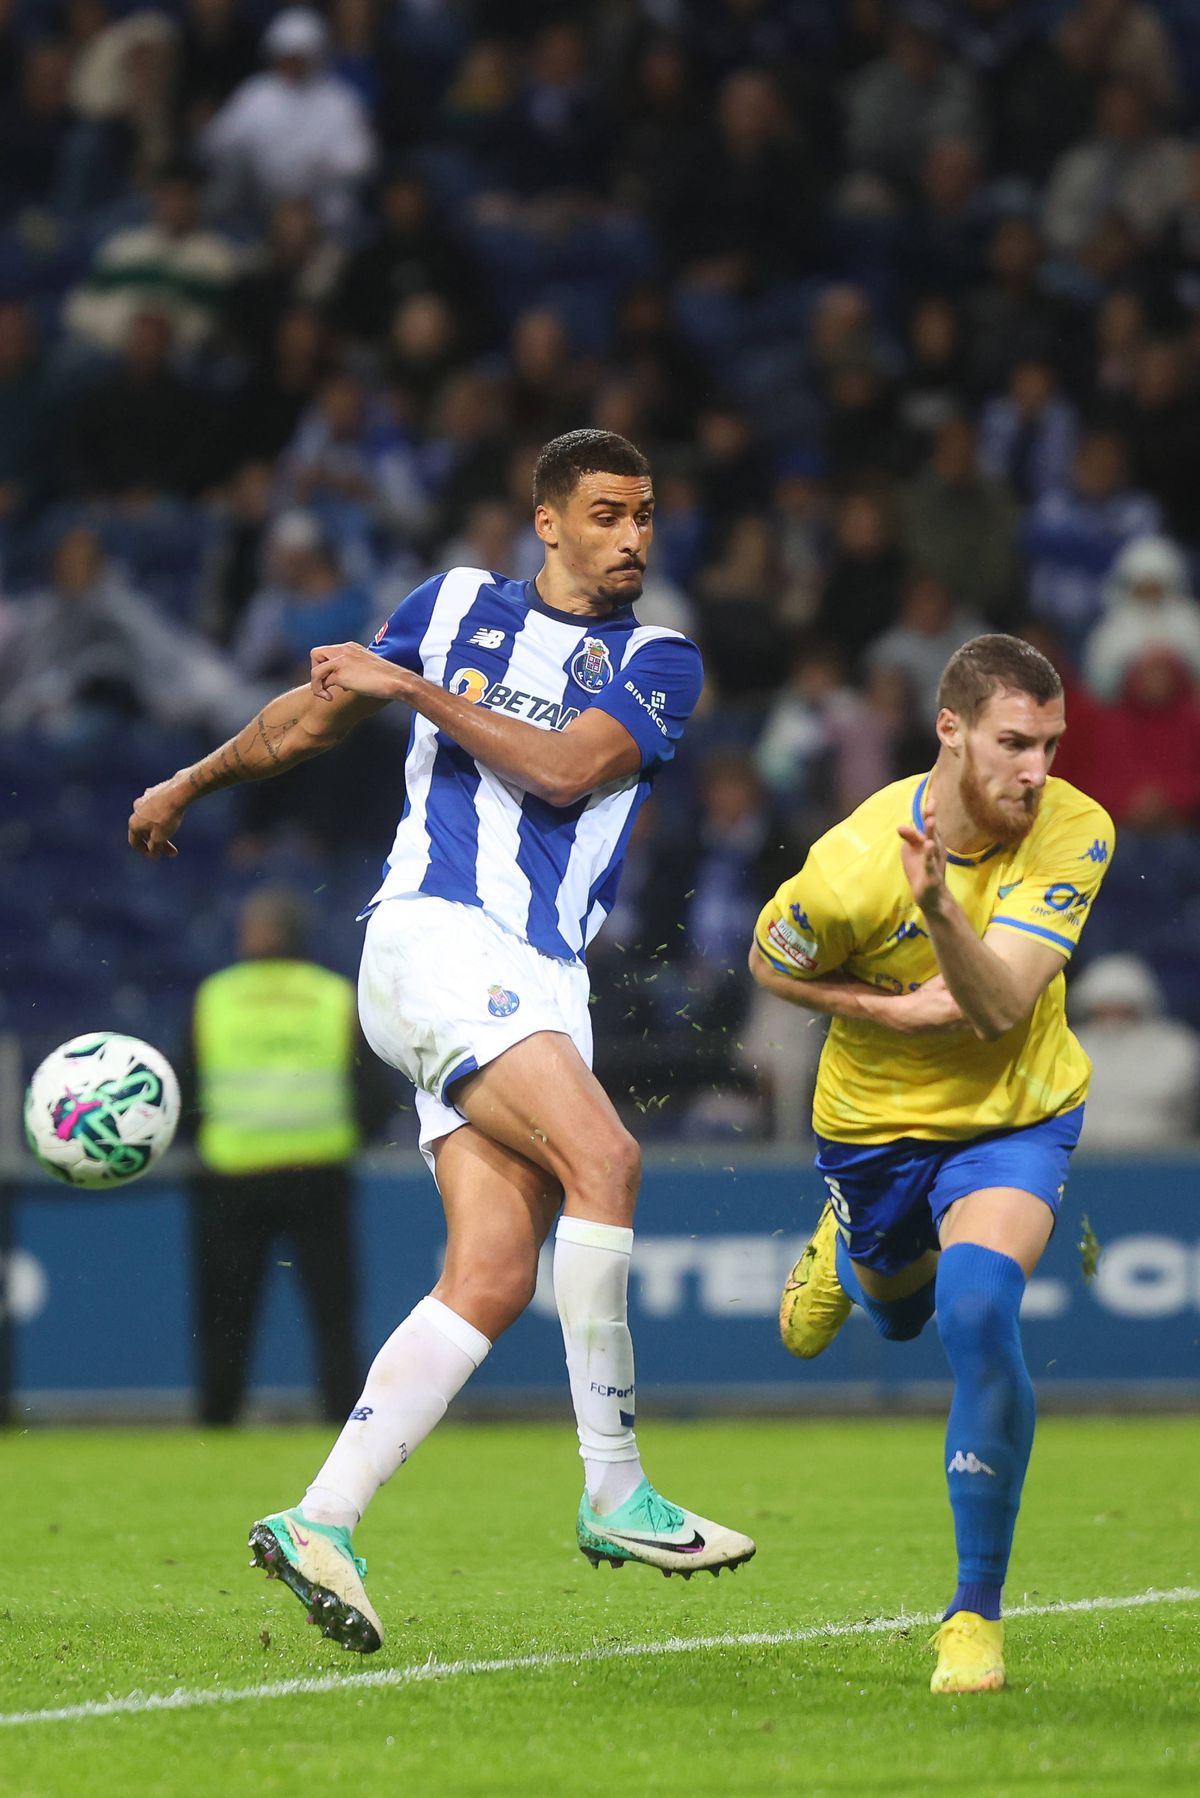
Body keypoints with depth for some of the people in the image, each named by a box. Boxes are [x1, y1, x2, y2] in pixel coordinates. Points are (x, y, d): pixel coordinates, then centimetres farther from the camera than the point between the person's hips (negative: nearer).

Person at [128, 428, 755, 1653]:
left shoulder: (660, 664, 12)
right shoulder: (457, 606, 11)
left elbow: (564, 769, -6)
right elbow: (320, 709, 27)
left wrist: (417, 688, -6)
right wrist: (191, 783, 40)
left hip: (545, 984, 4)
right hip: (436, 933, -4)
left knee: (494, 1277, -10)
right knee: (602, 1159, -25)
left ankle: (321, 1520, -8)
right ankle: (613, 1495, -22)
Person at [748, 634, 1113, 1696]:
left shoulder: (1074, 832, -24)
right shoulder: (852, 863, -28)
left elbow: (999, 1007, -32)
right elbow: (772, 963, -7)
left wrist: (939, 908, -49)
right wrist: (894, 1009, -22)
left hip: (1014, 1118, -1)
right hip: (877, 1120, 1)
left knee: (977, 1311, -27)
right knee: (898, 1311, 26)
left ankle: (978, 1611, -16)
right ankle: (848, 1249, 68)